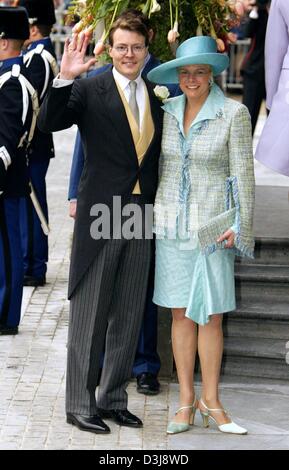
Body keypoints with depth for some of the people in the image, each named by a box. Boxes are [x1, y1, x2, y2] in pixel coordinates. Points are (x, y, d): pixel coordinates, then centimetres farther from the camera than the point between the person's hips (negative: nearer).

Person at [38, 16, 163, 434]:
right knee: (90, 314, 2)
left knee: (129, 316, 12)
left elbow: (155, 156, 16)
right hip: (101, 215, -5)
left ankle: (114, 399, 23)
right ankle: (80, 404, 11)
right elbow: (47, 123, -16)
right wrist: (65, 79, -29)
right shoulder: (89, 90, -4)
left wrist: (159, 207, 7)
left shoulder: (156, 97, 11)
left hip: (142, 218, 5)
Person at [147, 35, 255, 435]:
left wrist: (241, 226, -9)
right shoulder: (168, 113, 6)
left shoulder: (233, 114, -6)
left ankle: (210, 401, 12)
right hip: (170, 224, 3)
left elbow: (243, 173, -5)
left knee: (211, 316, 0)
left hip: (211, 228, -3)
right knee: (181, 314, 6)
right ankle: (186, 400, 14)